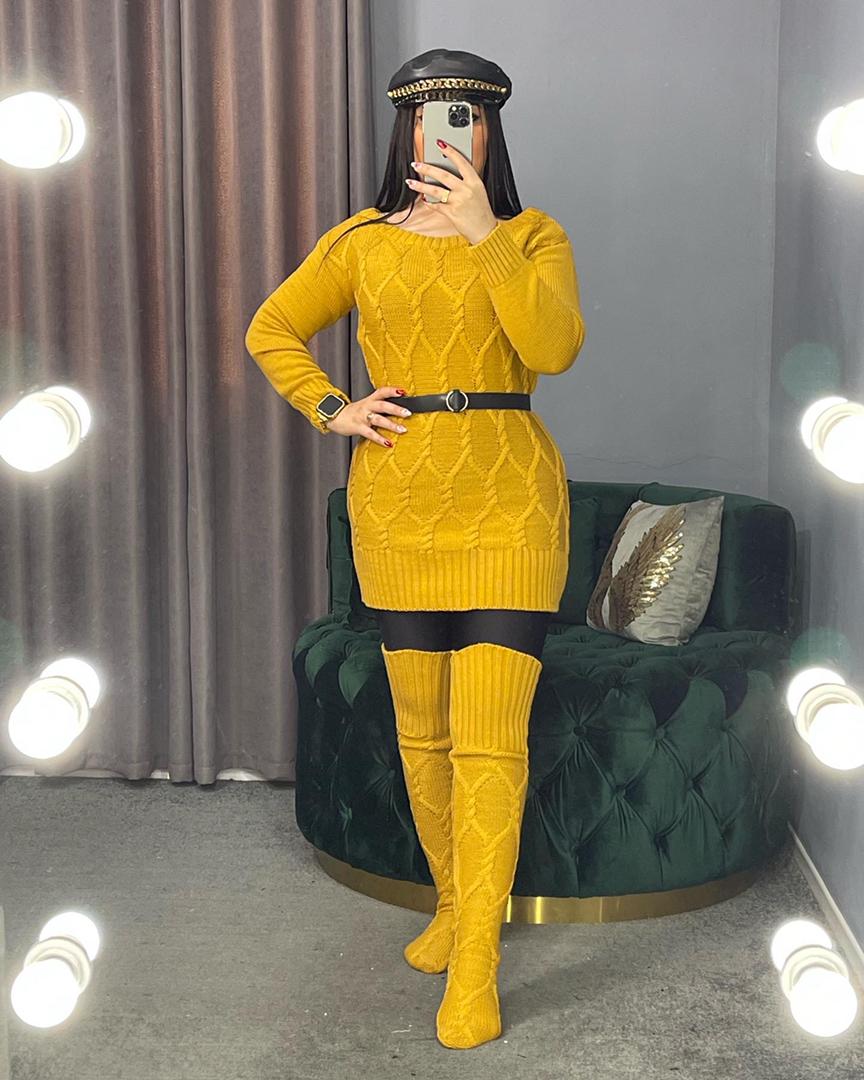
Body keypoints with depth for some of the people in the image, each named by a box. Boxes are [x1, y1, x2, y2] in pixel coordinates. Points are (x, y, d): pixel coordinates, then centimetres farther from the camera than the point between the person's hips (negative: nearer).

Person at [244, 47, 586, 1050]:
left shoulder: (533, 237, 2)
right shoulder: (363, 241, 8)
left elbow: (554, 347, -15)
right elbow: (270, 330, 17)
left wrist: (484, 234, -22)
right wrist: (332, 411, 3)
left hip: (508, 507, -2)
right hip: (398, 507, 3)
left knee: (489, 742, -8)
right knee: (421, 732, 11)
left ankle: (475, 970, -1)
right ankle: (452, 900, 32)